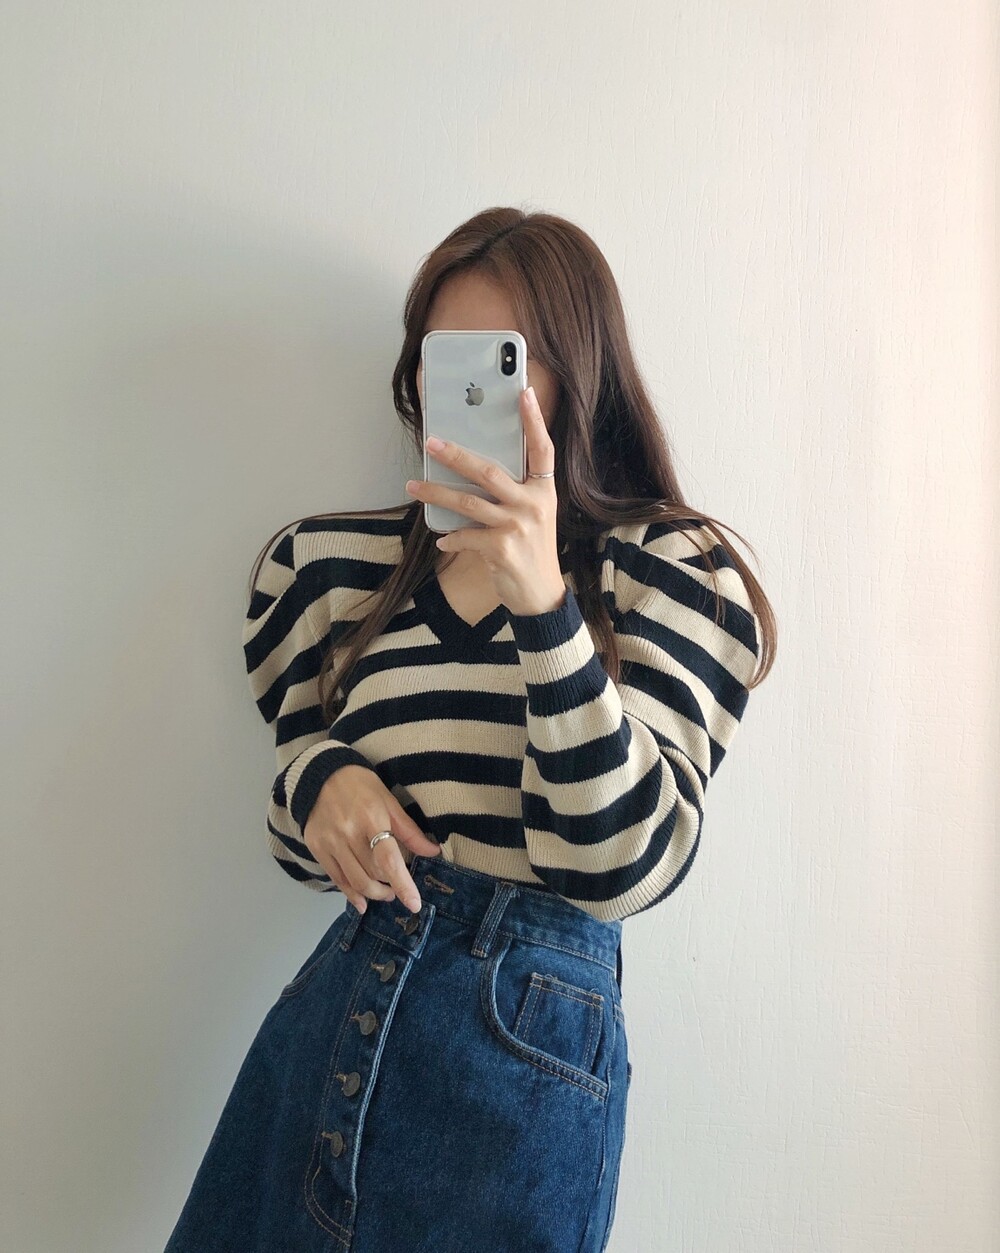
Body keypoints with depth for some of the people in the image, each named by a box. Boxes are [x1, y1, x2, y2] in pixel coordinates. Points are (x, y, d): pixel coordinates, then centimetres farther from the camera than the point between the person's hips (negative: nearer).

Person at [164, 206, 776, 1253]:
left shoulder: (673, 569, -4)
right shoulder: (341, 562, 6)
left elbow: (622, 866, -16)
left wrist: (540, 599, -25)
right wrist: (321, 779, -6)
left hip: (530, 1041, -3)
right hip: (330, 1003, 4)